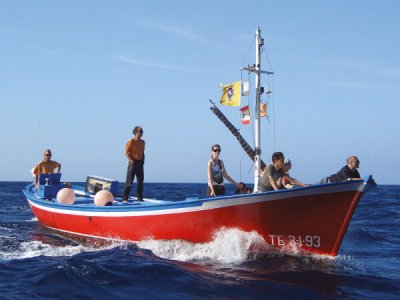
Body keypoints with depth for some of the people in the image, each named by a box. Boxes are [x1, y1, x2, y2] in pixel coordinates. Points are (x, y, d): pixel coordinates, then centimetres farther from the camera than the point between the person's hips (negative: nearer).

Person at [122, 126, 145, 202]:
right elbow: (126, 152, -9)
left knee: (140, 181, 8)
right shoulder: (131, 141, -9)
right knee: (129, 182, -7)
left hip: (140, 163, 6)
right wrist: (131, 160, -16)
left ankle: (140, 197, 17)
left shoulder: (142, 142, 11)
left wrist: (143, 161, 6)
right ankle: (125, 198, -4)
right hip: (133, 162, -6)